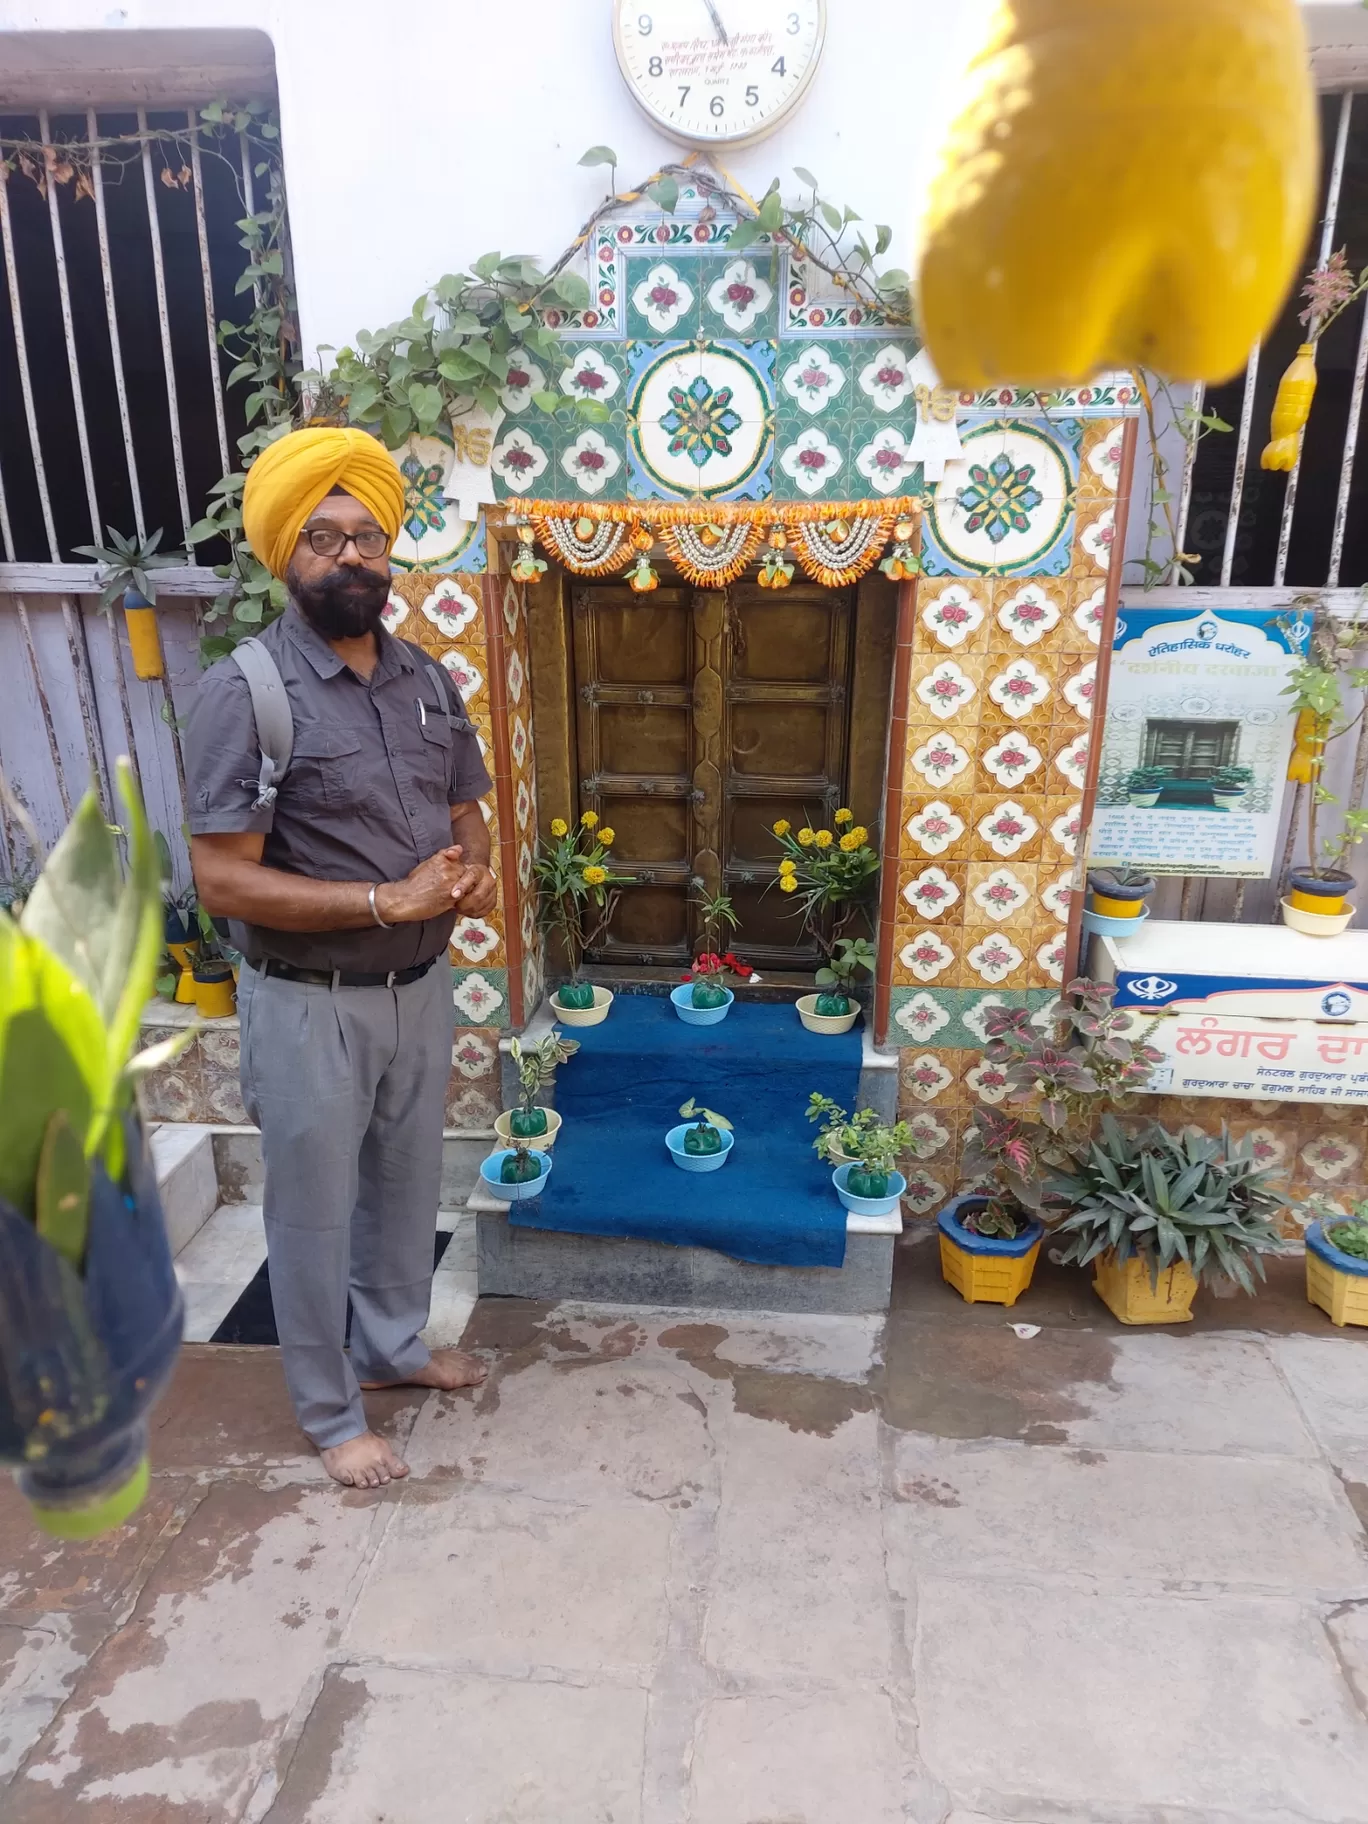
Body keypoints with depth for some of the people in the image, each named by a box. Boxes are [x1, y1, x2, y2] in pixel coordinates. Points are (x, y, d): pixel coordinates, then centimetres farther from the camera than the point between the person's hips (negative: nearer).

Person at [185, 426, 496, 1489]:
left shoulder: (428, 680, 2)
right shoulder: (245, 691, -18)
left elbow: (465, 813, 11)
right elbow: (223, 882, -21)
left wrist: (475, 874, -12)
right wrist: (388, 899, -25)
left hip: (422, 989, 6)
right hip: (310, 1005, -6)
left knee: (407, 1184, 22)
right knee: (314, 1212, 12)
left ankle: (393, 1345, 46)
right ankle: (331, 1413, 33)